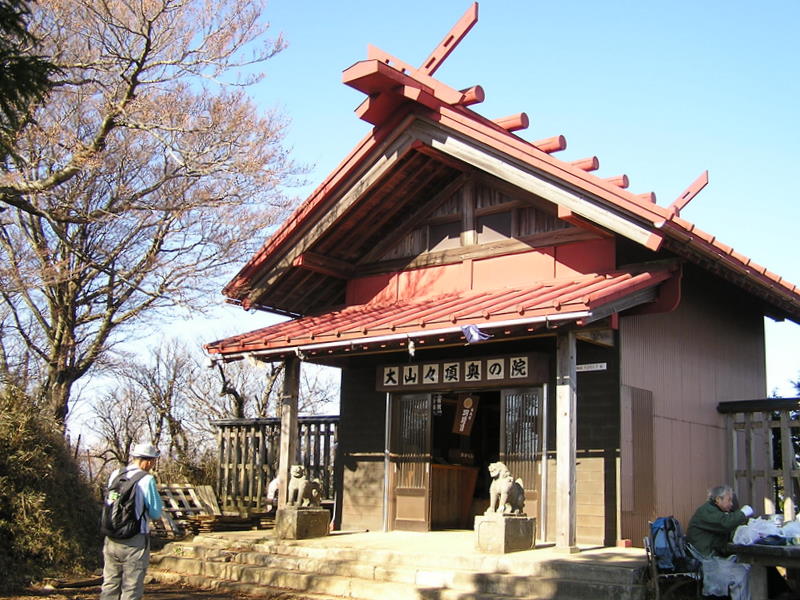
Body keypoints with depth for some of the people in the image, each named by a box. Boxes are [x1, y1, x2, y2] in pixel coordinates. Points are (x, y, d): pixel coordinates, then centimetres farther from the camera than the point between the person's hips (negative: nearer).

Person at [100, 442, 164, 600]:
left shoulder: (115, 474, 4)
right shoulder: (147, 480, -13)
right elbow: (156, 513, -9)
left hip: (111, 540, 5)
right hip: (135, 542, -5)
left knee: (110, 587, 16)